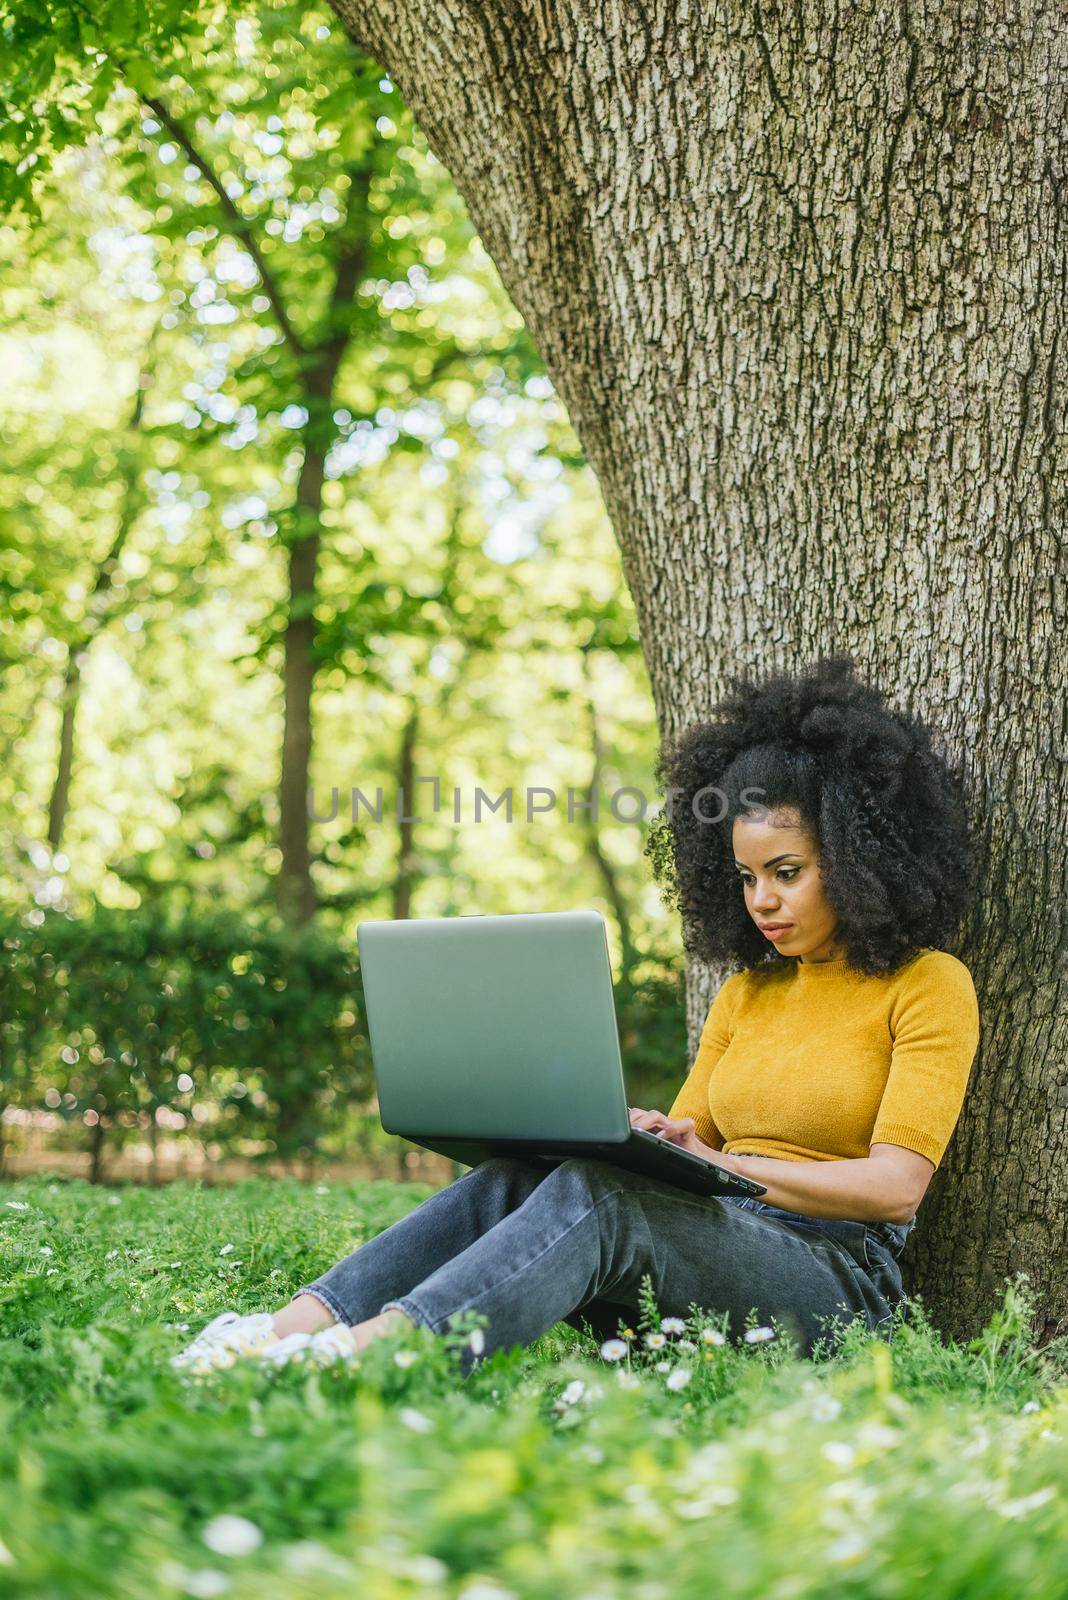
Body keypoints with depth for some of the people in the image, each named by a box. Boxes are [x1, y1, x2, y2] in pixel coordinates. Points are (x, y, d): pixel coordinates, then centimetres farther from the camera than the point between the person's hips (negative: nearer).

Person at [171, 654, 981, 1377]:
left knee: (597, 1196, -34)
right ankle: (287, 1326, -38)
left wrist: (722, 1167, -22)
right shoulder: (748, 991, 22)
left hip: (838, 1282, -6)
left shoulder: (929, 986, 1)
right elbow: (679, 1148, 17)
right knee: (519, 1178, -22)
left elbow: (895, 1185, -10)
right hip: (710, 1259, 6)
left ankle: (356, 1356, -52)